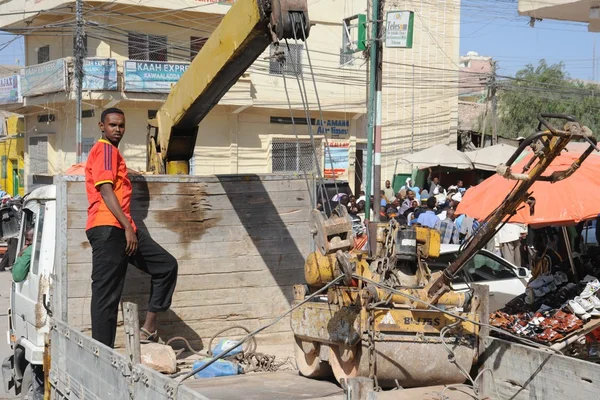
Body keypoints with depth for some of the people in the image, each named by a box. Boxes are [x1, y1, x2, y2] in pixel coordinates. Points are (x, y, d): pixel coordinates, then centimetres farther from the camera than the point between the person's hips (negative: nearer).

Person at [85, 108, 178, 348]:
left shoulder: (112, 152, 26)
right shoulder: (105, 149, -4)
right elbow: (106, 191, -16)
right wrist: (127, 227, -21)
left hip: (120, 229, 10)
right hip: (108, 229, -10)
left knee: (166, 265, 9)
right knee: (106, 294, -9)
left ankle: (149, 327, 6)